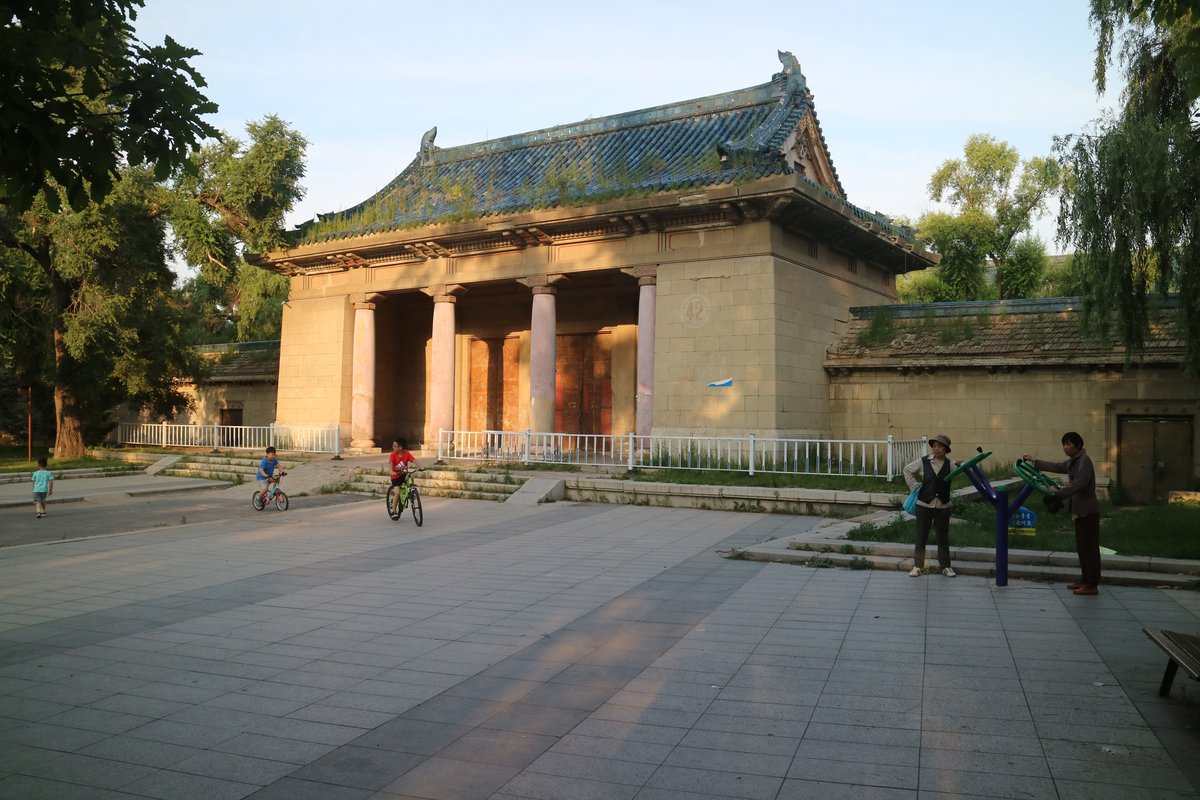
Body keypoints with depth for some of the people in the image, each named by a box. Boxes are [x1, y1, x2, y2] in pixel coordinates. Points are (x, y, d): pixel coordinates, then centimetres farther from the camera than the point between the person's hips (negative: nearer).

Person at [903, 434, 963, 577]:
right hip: (924, 505, -1)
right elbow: (907, 470, 10)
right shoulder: (923, 462, -3)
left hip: (943, 506, 1)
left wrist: (960, 465, -32)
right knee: (921, 537, 5)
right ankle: (917, 566, 12)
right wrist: (914, 487, 4)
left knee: (943, 538, 11)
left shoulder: (949, 464, -2)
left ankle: (946, 566, 22)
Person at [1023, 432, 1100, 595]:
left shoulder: (1084, 460, -15)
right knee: (1082, 547, 14)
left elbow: (1079, 484, -25)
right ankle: (1085, 580, 21)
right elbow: (1056, 466, 28)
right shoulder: (1073, 462, 14)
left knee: (1089, 547, -6)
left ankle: (1092, 585, -3)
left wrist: (1059, 491, -23)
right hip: (1080, 511, 10)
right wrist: (1035, 461, 30)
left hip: (1088, 511, -10)